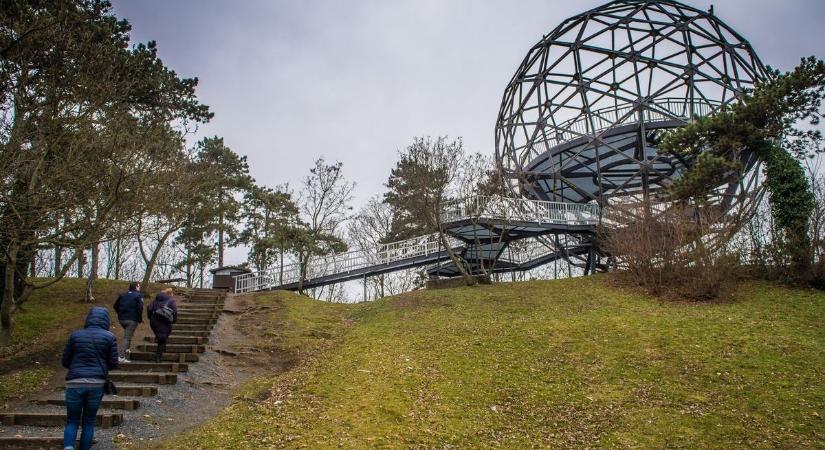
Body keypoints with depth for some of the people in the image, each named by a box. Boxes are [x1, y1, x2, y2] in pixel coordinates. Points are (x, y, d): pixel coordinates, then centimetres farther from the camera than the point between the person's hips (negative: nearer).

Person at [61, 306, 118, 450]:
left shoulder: (75, 335, 5)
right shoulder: (110, 337, 1)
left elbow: (65, 361, 10)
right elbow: (113, 363, 2)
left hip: (75, 384, 1)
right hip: (97, 384, -1)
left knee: (72, 421, 9)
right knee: (89, 422, 12)